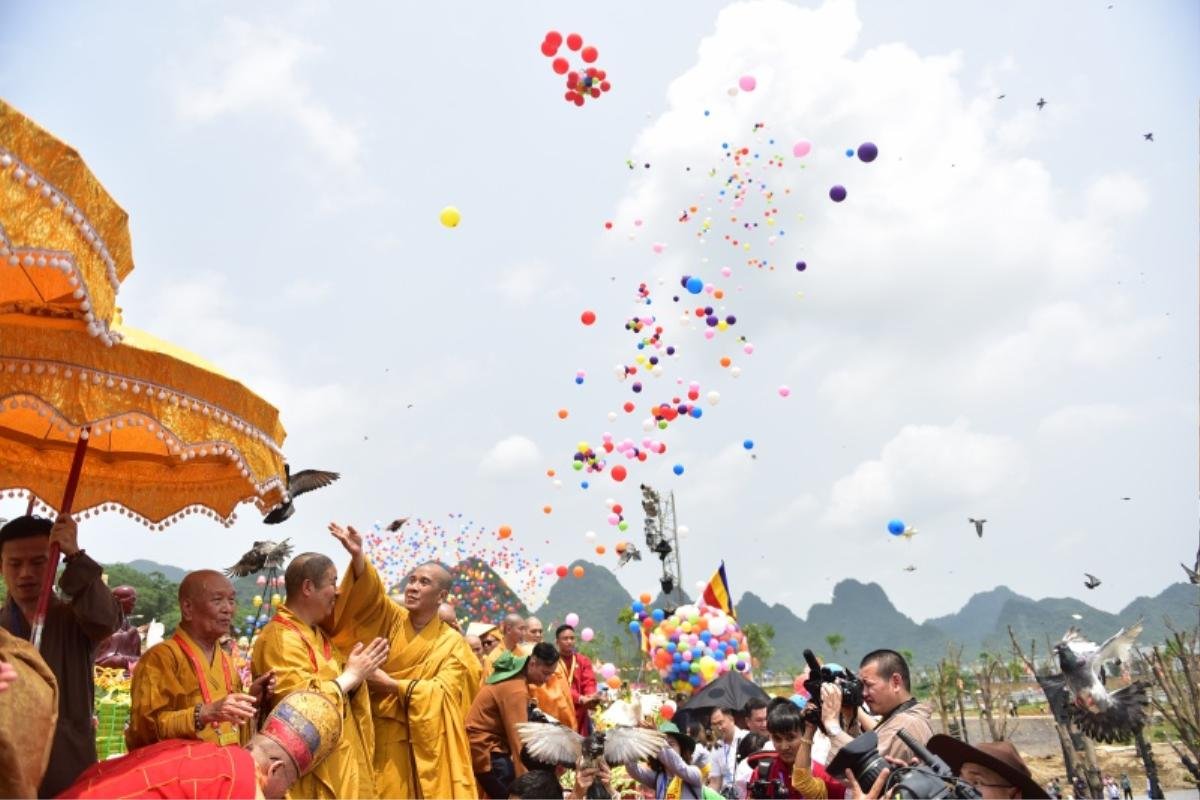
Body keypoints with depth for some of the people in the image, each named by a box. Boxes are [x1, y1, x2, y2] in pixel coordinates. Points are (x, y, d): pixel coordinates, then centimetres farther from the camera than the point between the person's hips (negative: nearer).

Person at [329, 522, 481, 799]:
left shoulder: (453, 643, -1)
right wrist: (358, 555, -32)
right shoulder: (392, 620, 3)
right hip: (380, 736, 1)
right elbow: (369, 595, -15)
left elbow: (441, 692, -10)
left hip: (424, 742, -1)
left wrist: (393, 685, -15)